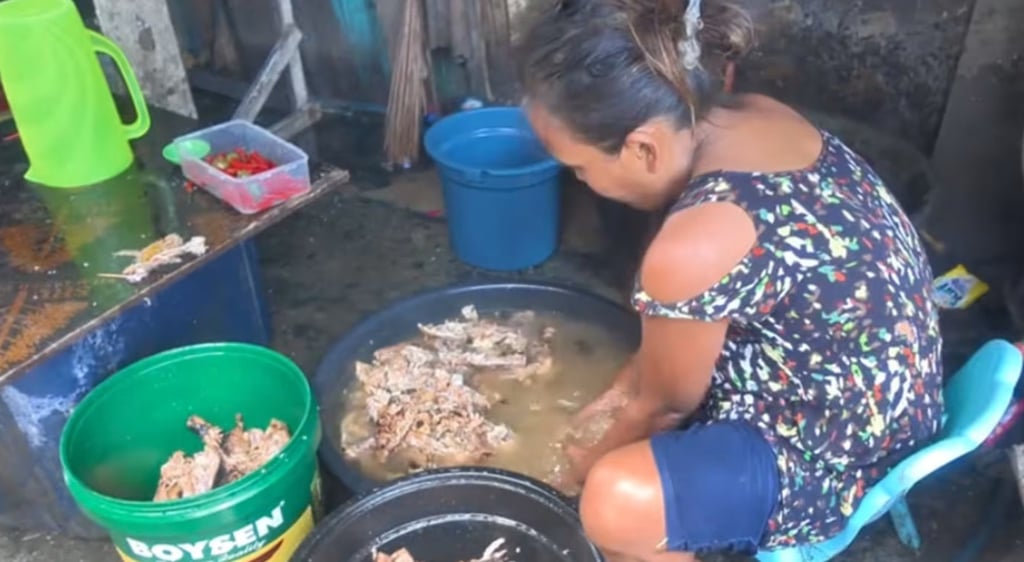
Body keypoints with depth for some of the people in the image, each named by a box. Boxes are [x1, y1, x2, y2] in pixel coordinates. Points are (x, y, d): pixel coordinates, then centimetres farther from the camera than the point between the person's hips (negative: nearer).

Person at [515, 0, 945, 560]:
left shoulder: (694, 246, -34)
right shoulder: (757, 119, -8)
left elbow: (666, 402, -13)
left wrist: (597, 460, 6)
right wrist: (624, 386, 14)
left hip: (842, 445, -9)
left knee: (614, 503, -24)